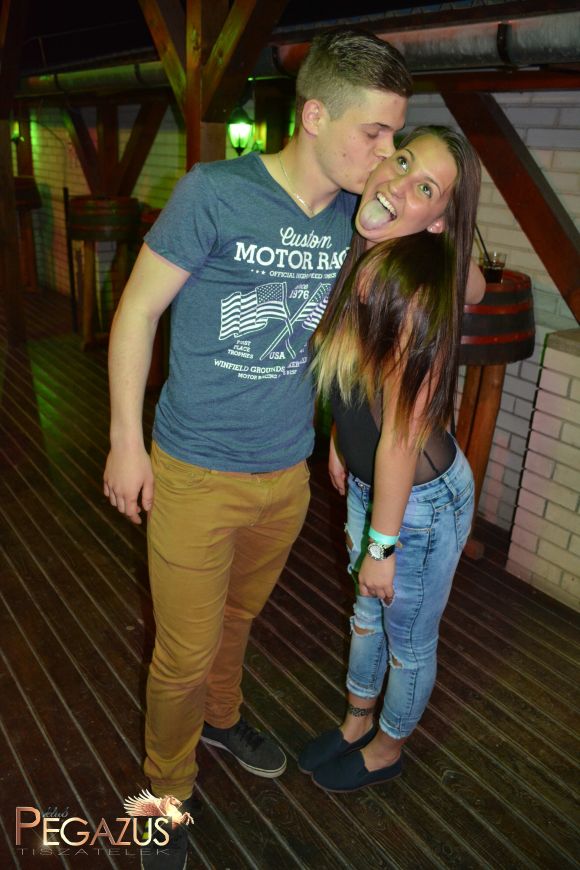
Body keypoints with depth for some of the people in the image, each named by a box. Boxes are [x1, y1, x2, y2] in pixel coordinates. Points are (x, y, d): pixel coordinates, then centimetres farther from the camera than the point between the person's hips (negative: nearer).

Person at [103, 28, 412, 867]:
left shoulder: (356, 216, -1)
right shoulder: (213, 193, -17)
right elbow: (137, 310, -9)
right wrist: (126, 440, -8)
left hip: (288, 474, 5)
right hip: (194, 475, -4)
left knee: (238, 618, 26)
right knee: (185, 654, 9)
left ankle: (221, 716, 56)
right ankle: (167, 790, 38)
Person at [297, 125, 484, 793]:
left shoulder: (418, 286, -31)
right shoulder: (361, 261, -7)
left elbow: (401, 436, -27)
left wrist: (382, 545, -18)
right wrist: (339, 440, 16)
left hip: (424, 501, -7)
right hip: (368, 482, 8)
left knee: (409, 639, 19)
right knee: (367, 611, 28)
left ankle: (387, 750, 48)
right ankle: (356, 723, 55)